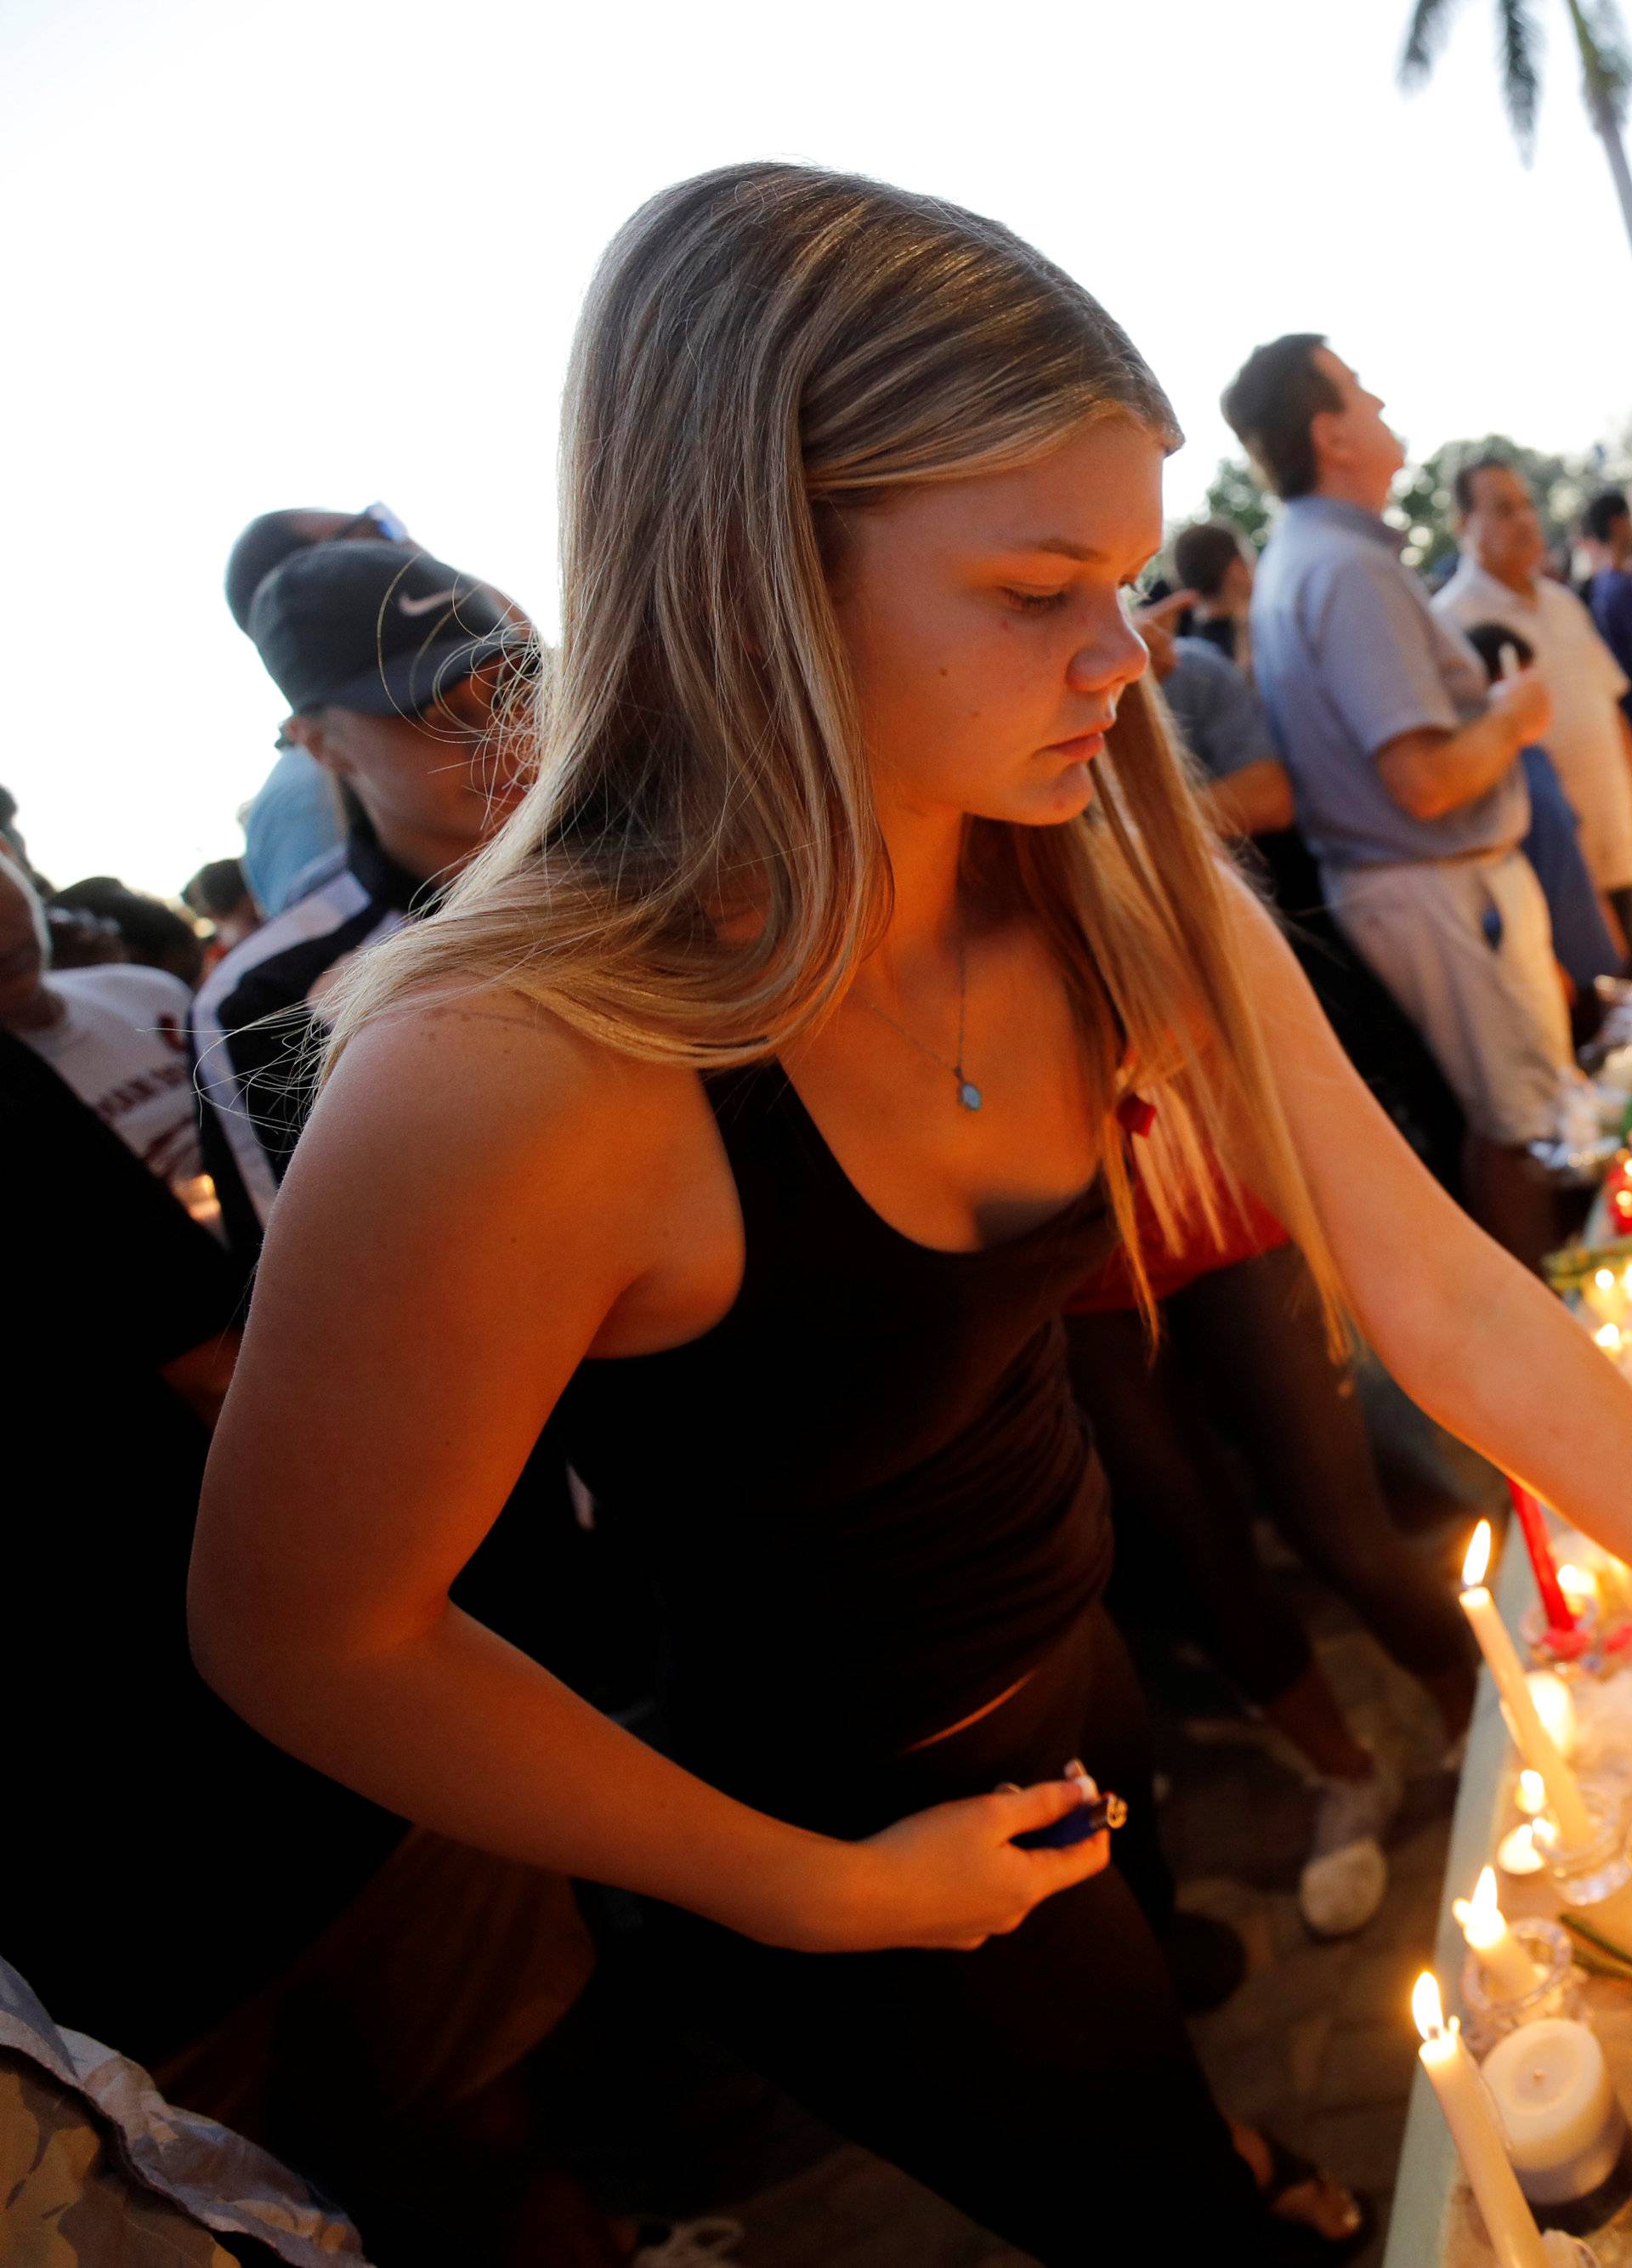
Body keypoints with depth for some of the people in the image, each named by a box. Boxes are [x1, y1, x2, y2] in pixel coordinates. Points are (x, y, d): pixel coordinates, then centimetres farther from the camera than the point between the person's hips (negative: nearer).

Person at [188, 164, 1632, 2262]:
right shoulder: (509, 1079, -36)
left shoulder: (1125, 898, -17)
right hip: (860, 1856, -5)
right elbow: (300, 1635, -23)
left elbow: (1442, 1291, -10)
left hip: (1077, 1679, 6)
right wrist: (827, 1894, -16)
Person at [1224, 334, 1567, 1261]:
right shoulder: (1350, 568, -21)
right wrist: (1512, 718, -8)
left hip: (1377, 881, 10)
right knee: (1529, 1123, -1)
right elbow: (1428, 779, -26)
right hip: (1445, 892, -10)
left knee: (1496, 1115, 18)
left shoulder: (1294, 558, 12)